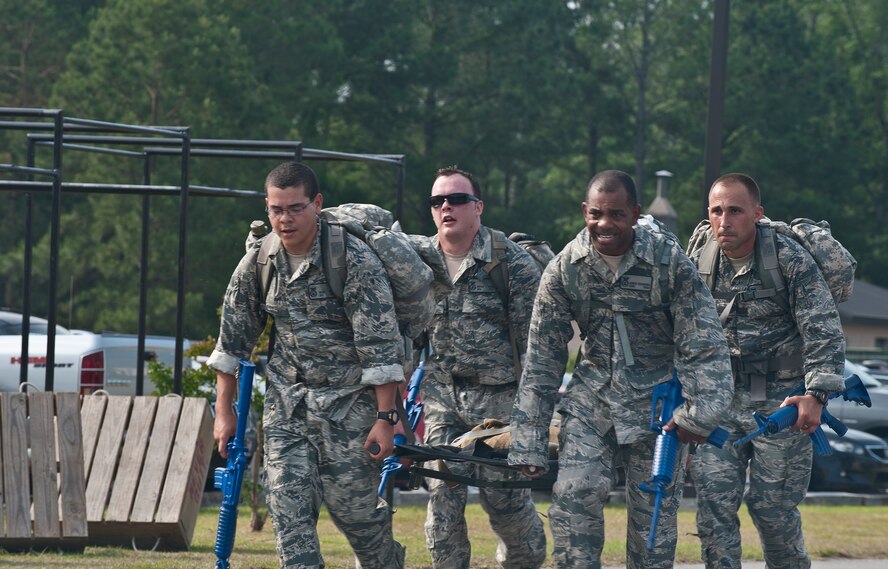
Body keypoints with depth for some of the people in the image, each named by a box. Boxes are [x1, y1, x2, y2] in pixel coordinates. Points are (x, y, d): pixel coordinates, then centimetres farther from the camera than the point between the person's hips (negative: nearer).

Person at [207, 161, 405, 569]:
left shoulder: (355, 261, -16)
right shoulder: (257, 262, 0)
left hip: (347, 403, -4)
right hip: (286, 404, 4)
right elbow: (233, 338, 9)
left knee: (353, 508, -1)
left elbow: (381, 346, -16)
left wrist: (384, 417, -19)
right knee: (288, 510, -5)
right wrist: (224, 411, 8)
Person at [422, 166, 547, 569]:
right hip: (441, 397, 4)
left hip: (499, 397, -4)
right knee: (442, 495, -3)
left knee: (505, 496, 0)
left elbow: (533, 341, -6)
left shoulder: (513, 263, -7)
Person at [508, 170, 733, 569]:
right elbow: (542, 360, -3)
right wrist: (529, 444, -5)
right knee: (573, 495, -18)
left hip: (657, 405, -1)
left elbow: (704, 345, -11)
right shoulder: (564, 269, -7)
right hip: (592, 398, 1)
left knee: (653, 519, 1)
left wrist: (699, 413, -21)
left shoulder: (670, 261, -14)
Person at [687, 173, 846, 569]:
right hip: (718, 400, 4)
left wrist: (815, 394, -24)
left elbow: (824, 332, -14)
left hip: (780, 402, -4)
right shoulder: (699, 264, 3)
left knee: (773, 507, -1)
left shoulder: (792, 260, -10)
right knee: (713, 505, -4)